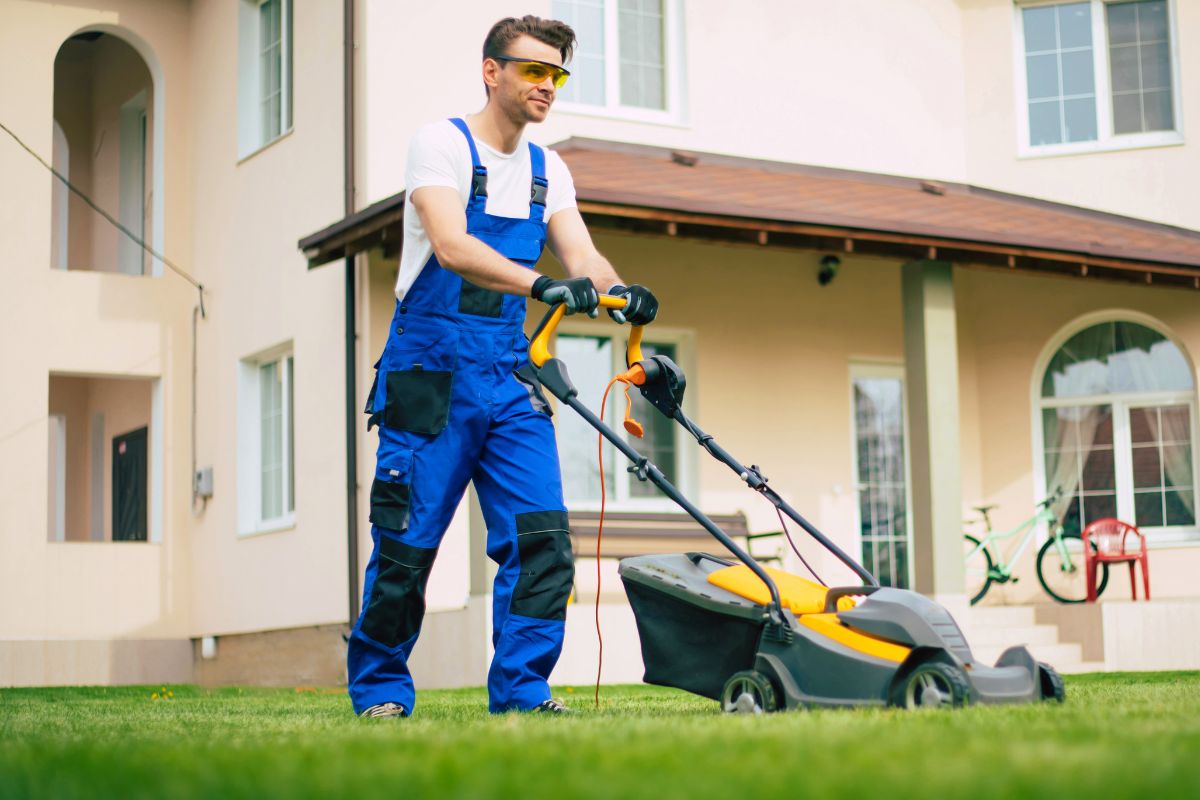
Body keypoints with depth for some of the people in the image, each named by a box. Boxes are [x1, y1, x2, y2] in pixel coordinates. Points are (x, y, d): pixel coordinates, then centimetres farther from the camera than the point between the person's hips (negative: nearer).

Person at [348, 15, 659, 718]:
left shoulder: (548, 172, 13)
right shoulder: (443, 144, -5)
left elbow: (582, 256, 2)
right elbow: (451, 246, -21)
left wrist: (619, 293, -22)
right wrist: (543, 284, -35)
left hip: (510, 376, 6)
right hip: (432, 373, -5)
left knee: (542, 535, -5)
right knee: (407, 542, -2)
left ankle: (521, 687, 3)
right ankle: (380, 691, 13)